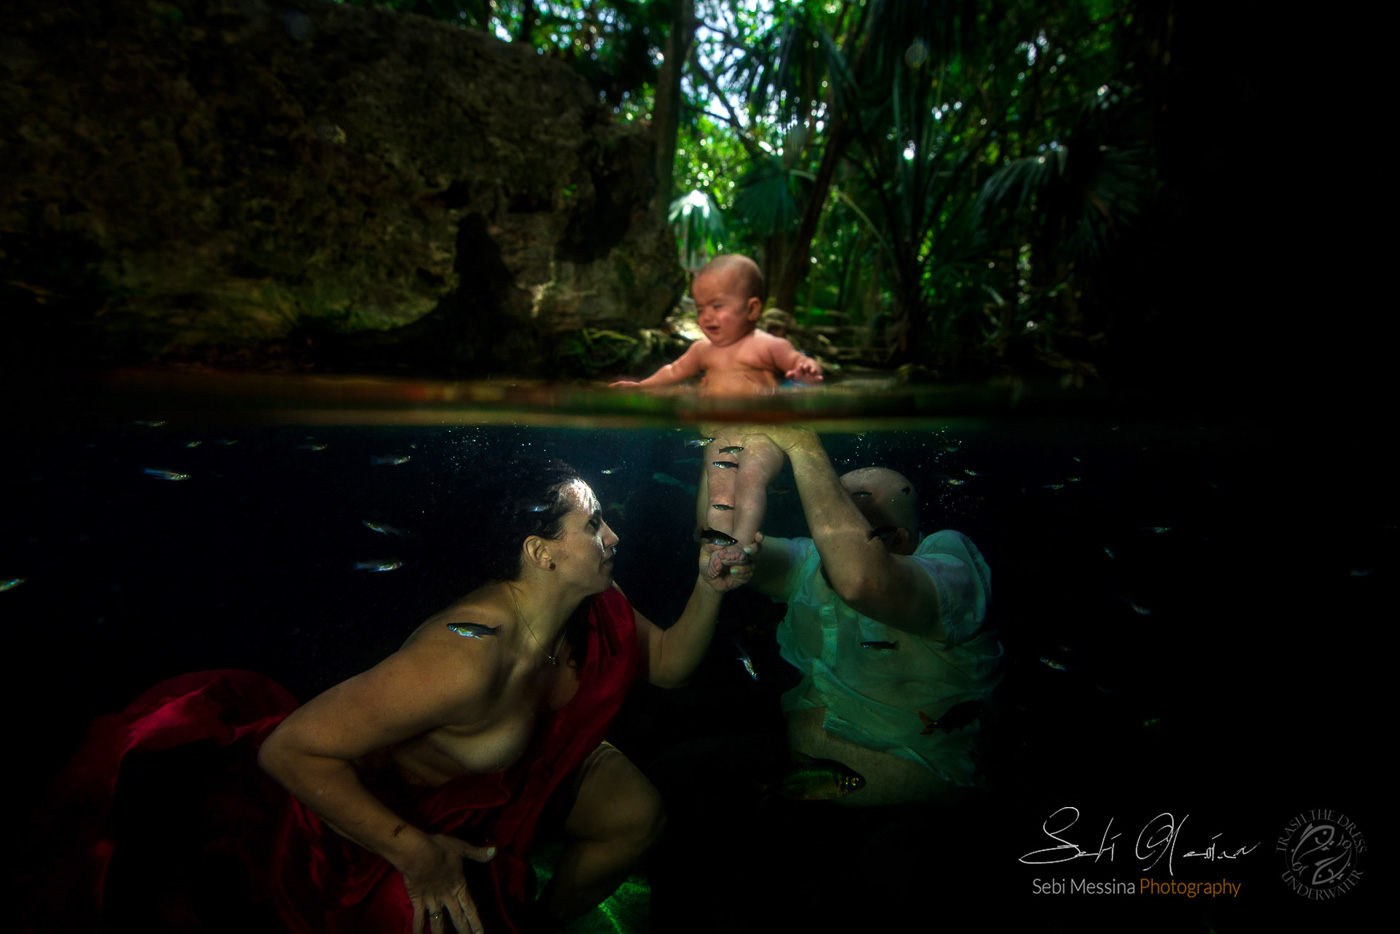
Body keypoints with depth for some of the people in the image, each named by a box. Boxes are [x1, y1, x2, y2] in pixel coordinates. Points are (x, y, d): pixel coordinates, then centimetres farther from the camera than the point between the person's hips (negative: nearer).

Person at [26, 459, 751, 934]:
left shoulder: (595, 611, -19)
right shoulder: (466, 655, -44)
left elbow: (668, 664, -2)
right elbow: (292, 750, -38)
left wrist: (710, 589, -19)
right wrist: (416, 853, -32)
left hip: (514, 764, 7)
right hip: (375, 803, -6)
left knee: (637, 814, 3)